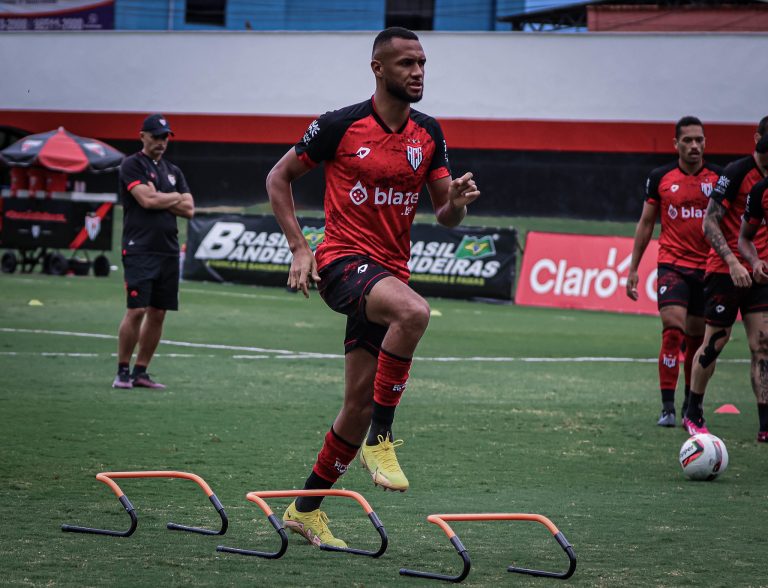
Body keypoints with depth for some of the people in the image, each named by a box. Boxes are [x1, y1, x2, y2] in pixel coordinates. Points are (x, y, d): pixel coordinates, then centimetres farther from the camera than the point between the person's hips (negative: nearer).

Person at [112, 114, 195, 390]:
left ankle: (141, 372, 11)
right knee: (136, 311, -13)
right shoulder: (132, 165, -1)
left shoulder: (173, 171, 19)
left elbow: (189, 209, 10)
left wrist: (158, 199, -3)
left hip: (169, 252, 7)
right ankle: (123, 371, -5)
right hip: (140, 250, -7)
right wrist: (174, 197, 1)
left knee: (158, 314, 5)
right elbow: (146, 200, -15)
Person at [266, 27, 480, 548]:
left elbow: (446, 216, 11)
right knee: (414, 311, -37)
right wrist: (299, 247, -5)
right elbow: (279, 177, 4)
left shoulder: (429, 134, 8)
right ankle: (380, 441, -27)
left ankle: (306, 508, 23)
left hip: (391, 270, 6)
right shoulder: (341, 126, -7)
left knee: (360, 402, 7)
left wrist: (457, 201, -13)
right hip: (344, 260, -6)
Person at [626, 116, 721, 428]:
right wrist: (633, 268, 7)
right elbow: (646, 223, 10)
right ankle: (667, 407, -16)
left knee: (697, 338, 7)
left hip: (708, 268, 2)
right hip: (672, 265, -2)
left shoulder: (719, 177, 3)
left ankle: (691, 405, 22)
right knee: (673, 330, -17)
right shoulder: (660, 178, 2)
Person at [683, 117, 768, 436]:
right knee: (715, 343, 3)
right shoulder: (737, 172, -11)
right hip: (725, 272, -5)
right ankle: (693, 414, 20)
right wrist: (733, 262, -21)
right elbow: (709, 223, -12)